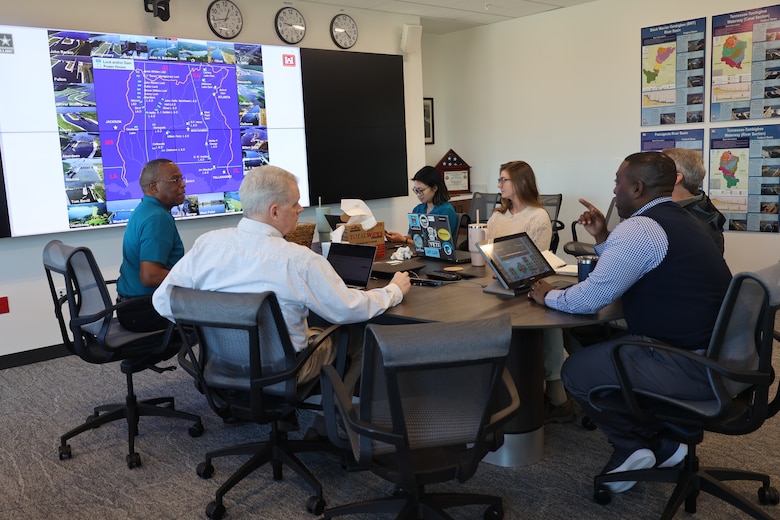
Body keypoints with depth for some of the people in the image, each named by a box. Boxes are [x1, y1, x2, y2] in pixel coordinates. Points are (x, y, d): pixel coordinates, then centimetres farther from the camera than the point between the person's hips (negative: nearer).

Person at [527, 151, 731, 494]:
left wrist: (548, 296, 2)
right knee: (600, 346, 22)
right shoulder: (678, 221, 14)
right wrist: (603, 239, 13)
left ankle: (632, 447, 15)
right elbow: (623, 271, 23)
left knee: (577, 370, -3)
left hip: (688, 368, -10)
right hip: (714, 353, 10)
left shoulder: (639, 228, -17)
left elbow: (589, 300, -16)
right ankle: (660, 443, 21)